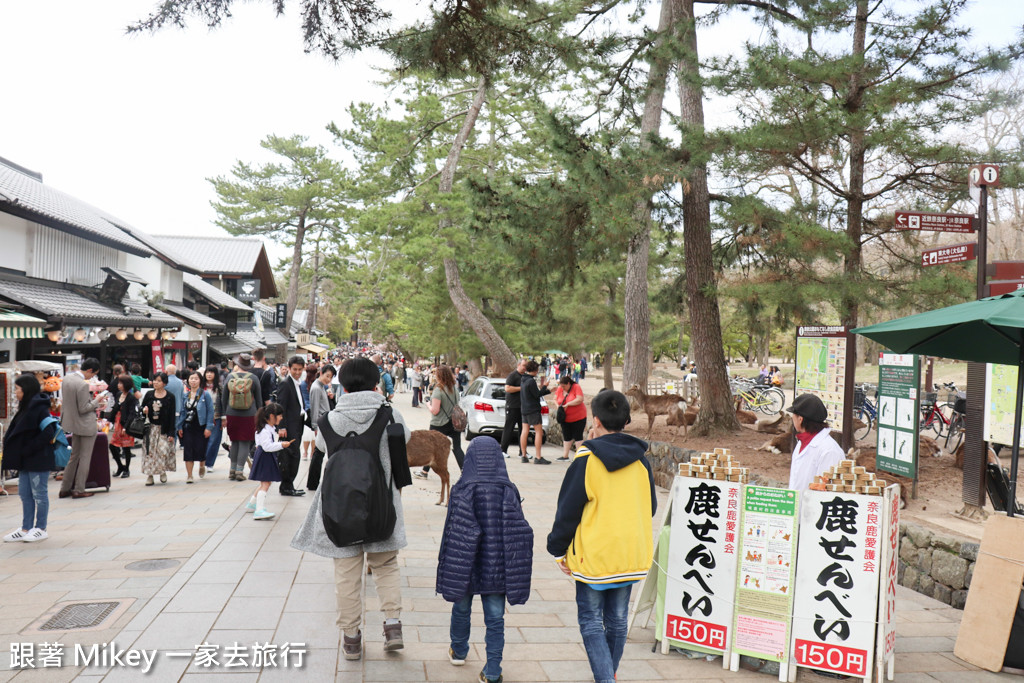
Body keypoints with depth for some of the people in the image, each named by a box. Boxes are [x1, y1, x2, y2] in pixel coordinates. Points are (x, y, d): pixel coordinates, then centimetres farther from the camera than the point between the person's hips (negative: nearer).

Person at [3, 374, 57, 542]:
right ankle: (26, 529, 22)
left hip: (38, 460, -9)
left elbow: (48, 433, -23)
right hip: (25, 460, 9)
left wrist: (28, 449, -19)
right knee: (24, 494, 13)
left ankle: (41, 529, 11)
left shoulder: (40, 408, -16)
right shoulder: (25, 408, 12)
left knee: (39, 494, 1)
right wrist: (19, 454, 7)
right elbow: (17, 433, 19)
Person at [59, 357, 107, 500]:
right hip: (86, 425, -9)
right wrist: (96, 401, -7)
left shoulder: (67, 378, 3)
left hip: (74, 424, 9)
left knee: (74, 456, 18)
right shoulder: (83, 385, -25)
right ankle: (79, 490, 8)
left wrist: (94, 405, 12)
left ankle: (65, 488, 22)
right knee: (85, 457, 3)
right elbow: (83, 409, -22)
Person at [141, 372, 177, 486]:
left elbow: (172, 416, -4)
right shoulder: (149, 395, 5)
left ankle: (163, 472, 12)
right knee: (150, 451, 1)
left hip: (163, 429, -3)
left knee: (163, 450, -9)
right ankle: (149, 475, 7)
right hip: (150, 428, 3)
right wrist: (144, 411, -11)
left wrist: (171, 433, -8)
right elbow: (142, 408, 15)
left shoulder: (170, 397, -4)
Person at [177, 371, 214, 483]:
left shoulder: (205, 395, -5)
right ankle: (189, 475, 5)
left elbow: (210, 412, -7)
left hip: (201, 427, -3)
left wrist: (209, 427, -13)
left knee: (200, 449, 1)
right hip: (188, 427, 3)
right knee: (188, 451, -1)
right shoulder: (185, 395, 8)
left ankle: (202, 466, 34)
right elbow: (181, 411, 12)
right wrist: (179, 426, 5)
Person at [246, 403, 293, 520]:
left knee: (266, 483, 21)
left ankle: (251, 504, 36)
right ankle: (260, 510, -22)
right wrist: (281, 445, -28)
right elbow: (267, 446, -28)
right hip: (264, 458, -11)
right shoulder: (265, 430, -21)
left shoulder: (271, 428, 13)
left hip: (269, 457, 11)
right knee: (265, 484, -16)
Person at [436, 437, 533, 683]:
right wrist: (513, 573, 3)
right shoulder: (509, 491, -7)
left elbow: (452, 534, -12)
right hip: (496, 568, 1)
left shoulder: (462, 490, -13)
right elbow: (520, 534, -6)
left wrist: (446, 569, -4)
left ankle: (458, 652, 40)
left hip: (465, 567, -1)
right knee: (495, 619, 8)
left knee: (461, 609, 21)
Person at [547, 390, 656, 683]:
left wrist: (558, 549, 1)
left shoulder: (586, 462, -14)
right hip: (630, 556, 5)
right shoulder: (640, 462, 1)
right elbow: (650, 507, 12)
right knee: (617, 620, 18)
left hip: (593, 558, -5)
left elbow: (567, 511, -10)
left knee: (591, 623, 5)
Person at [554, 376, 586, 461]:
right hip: (565, 418, 5)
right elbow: (555, 399, 8)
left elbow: (580, 399, -22)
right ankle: (565, 455, 17)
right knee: (567, 437, 10)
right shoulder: (560, 389, 1)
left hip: (578, 417, -5)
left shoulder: (576, 387, -13)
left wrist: (567, 404, -22)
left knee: (578, 437, -3)